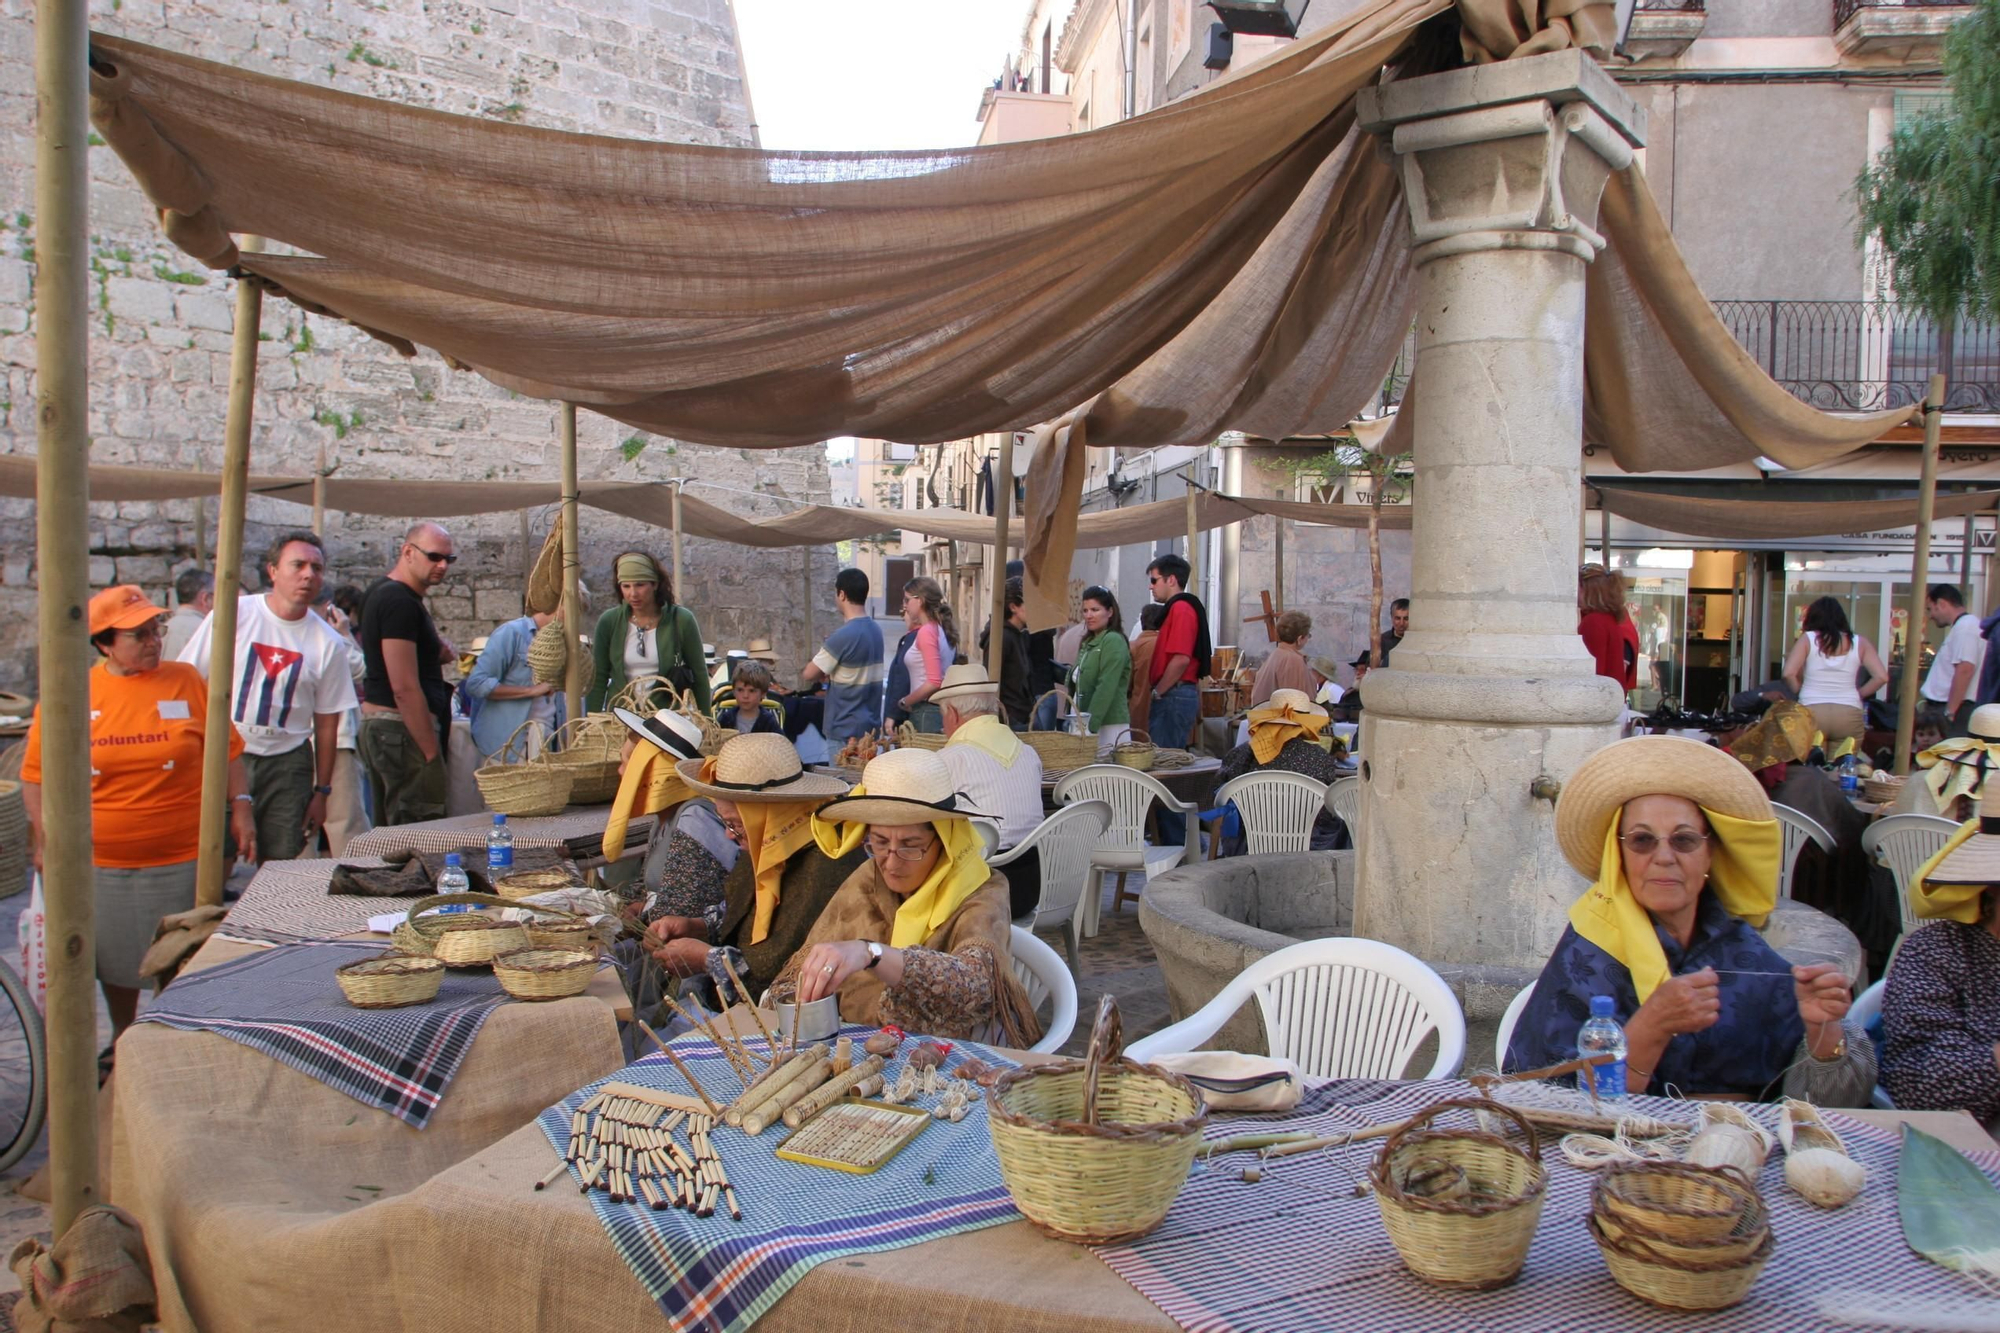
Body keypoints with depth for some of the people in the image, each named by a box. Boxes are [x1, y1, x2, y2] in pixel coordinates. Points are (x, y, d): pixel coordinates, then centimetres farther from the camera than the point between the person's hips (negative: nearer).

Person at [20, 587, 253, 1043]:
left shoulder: (185, 681, 0)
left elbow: (227, 751, 5)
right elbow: (36, 774, 5)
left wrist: (240, 809, -2)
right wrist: (44, 838, -1)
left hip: (181, 856, 0)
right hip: (100, 860, 1)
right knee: (117, 960, 13)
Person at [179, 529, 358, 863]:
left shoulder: (328, 644, 2)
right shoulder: (231, 615, -3)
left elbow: (326, 724, 6)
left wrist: (321, 791, 6)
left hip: (287, 764, 2)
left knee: (281, 864, 4)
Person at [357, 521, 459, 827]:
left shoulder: (382, 592, 16)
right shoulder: (401, 602, -15)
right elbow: (404, 688, -21)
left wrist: (436, 652, 6)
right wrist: (431, 751, -18)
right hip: (403, 729, -11)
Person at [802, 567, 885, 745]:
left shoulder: (843, 636, -18)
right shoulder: (876, 630, 6)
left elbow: (809, 674, -12)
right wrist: (829, 674, 3)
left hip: (846, 730, -8)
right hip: (871, 725, 8)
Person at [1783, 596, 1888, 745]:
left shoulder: (1807, 639, 3)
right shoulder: (1859, 642, 8)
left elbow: (1789, 673, -6)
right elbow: (1882, 677, 1)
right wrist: (1859, 694, 14)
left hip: (1811, 712, -1)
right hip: (1849, 714, 1)